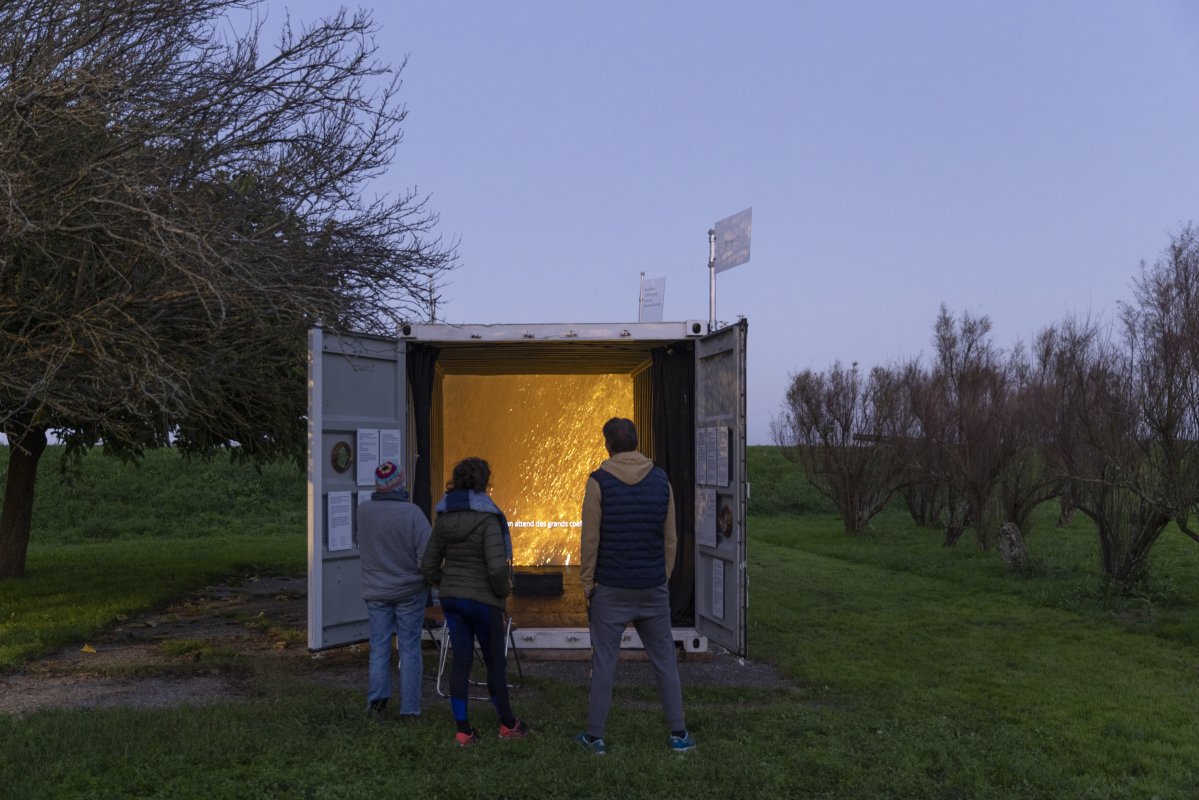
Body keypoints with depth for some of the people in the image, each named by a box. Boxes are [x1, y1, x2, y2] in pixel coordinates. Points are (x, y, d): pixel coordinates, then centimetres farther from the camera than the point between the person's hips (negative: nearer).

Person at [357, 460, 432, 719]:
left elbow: (362, 547, 8)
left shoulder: (363, 511, -7)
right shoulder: (412, 513, -20)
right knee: (409, 647, 6)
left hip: (375, 591, 3)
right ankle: (409, 707, 9)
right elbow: (427, 556, -17)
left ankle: (376, 698, 5)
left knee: (379, 645, 13)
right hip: (409, 591, -3)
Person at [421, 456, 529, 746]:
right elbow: (497, 567, -26)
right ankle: (508, 724, 24)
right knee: (495, 662, 10)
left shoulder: (443, 519, 2)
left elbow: (429, 566, 6)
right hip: (483, 600, -5)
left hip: (451, 599, 5)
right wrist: (503, 592, -7)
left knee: (461, 661, 10)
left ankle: (463, 731, 13)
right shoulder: (487, 519, -18)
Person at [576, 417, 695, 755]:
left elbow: (590, 539, -8)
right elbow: (670, 539, 6)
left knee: (604, 662, 5)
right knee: (664, 660, 11)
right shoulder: (661, 480, 3)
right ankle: (678, 734, 15)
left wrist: (586, 583, 0)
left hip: (611, 588, -3)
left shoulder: (599, 482, -8)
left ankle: (595, 736, 13)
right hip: (653, 588, 3)